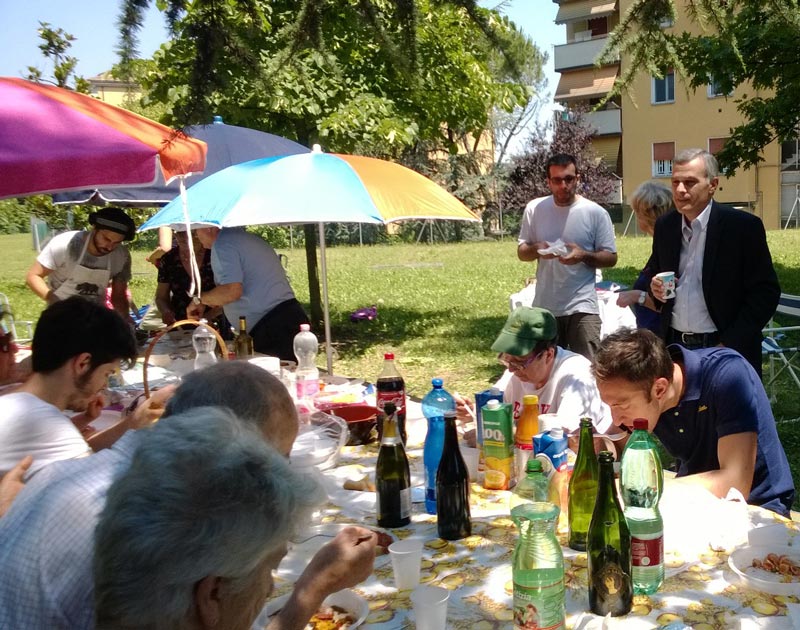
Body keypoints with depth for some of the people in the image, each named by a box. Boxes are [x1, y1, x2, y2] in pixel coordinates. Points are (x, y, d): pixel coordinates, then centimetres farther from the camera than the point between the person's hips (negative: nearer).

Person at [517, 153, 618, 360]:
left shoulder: (595, 213, -4)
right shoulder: (534, 209, 3)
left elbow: (611, 257, 0)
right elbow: (521, 252, 9)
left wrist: (584, 255, -20)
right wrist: (536, 249, -14)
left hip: (582, 307, -3)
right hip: (544, 307, 3)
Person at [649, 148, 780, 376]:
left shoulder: (744, 226, -10)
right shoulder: (664, 226, 5)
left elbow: (766, 292, -10)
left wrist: (728, 345, -14)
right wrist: (656, 288, -6)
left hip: (723, 349, -4)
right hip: (674, 346, 4)